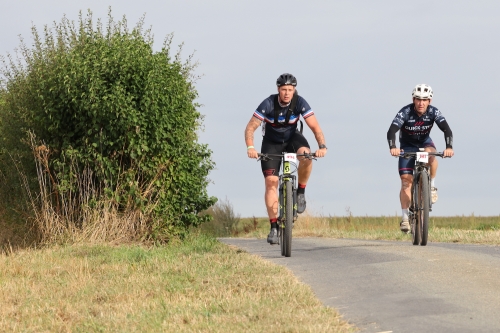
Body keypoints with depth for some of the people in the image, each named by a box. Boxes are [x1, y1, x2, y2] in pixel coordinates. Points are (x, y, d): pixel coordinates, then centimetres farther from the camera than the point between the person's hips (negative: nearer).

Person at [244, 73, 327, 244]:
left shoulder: (299, 103, -23)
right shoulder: (268, 104, -26)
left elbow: (315, 127, -24)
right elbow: (250, 128, -25)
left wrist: (322, 146, -41)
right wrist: (250, 148, -42)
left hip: (292, 137, 1)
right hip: (272, 142, -1)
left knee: (306, 155, -34)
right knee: (271, 182, -13)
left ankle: (301, 192, -10)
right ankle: (274, 227, -7)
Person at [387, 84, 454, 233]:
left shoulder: (434, 112, -22)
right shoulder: (405, 112, -27)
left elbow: (446, 129, -33)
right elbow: (391, 131, -37)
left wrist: (449, 147, -51)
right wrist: (392, 147, -56)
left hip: (425, 142, 1)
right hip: (407, 146, -1)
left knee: (431, 153, -35)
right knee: (406, 180, -12)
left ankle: (432, 185, -15)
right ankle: (405, 217, -8)